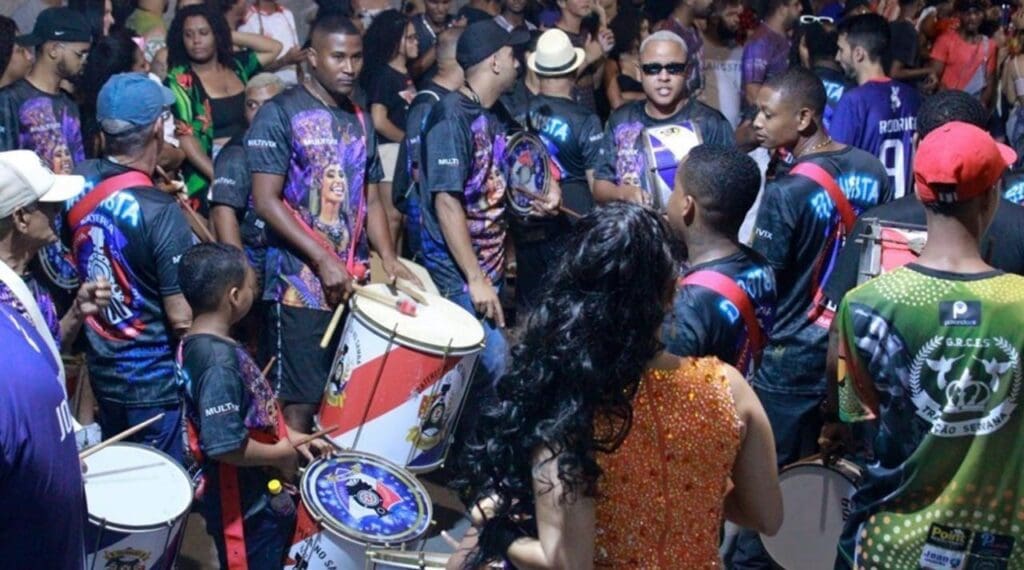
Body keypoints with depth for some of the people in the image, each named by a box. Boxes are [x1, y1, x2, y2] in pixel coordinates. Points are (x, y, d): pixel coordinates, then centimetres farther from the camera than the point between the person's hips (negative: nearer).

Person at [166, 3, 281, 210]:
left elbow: (274, 48, 18)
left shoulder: (236, 65, 12)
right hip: (210, 175, -4)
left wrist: (231, 35, 11)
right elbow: (185, 137, -11)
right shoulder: (179, 80, -3)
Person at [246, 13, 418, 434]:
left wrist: (388, 258, 0)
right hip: (300, 285, -6)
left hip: (355, 285, 6)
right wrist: (324, 261, -16)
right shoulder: (279, 114, -6)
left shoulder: (361, 122, 14)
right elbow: (266, 201, -12)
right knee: (299, 404, -4)